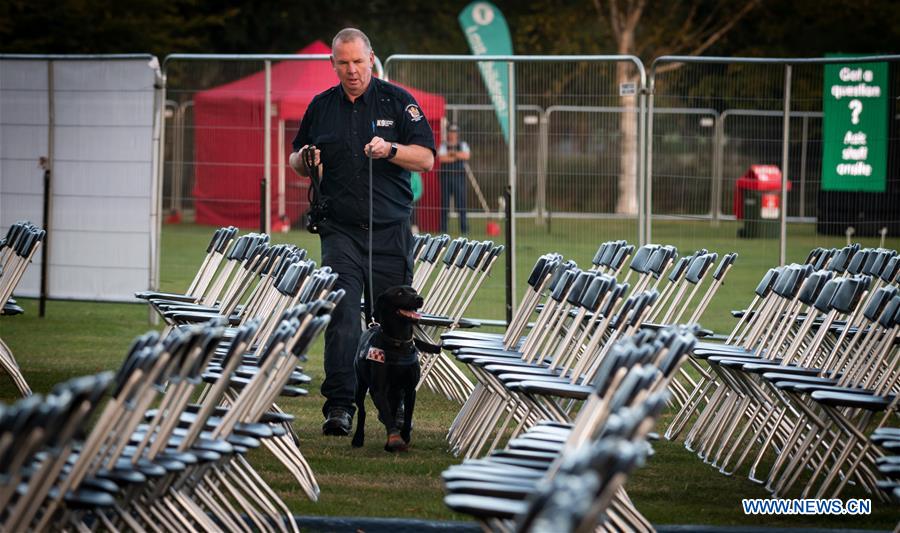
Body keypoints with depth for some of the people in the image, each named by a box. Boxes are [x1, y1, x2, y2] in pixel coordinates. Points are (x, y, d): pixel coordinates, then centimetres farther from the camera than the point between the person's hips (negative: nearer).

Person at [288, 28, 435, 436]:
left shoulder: (397, 101, 4)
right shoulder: (321, 107, 11)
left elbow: (426, 158, -1)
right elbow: (297, 160, 23)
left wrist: (390, 150, -19)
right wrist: (304, 159, -1)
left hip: (390, 230, -1)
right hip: (340, 229, 1)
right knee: (342, 313, -14)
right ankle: (339, 406, -19)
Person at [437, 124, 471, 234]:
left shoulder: (462, 145, 11)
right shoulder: (443, 145, 8)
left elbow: (466, 156, -8)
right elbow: (441, 158, -10)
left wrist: (452, 153, -11)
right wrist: (457, 156, -10)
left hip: (459, 175, 0)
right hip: (445, 175, 0)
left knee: (461, 202, -5)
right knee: (444, 203, -1)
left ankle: (464, 228, -5)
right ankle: (443, 228, 3)